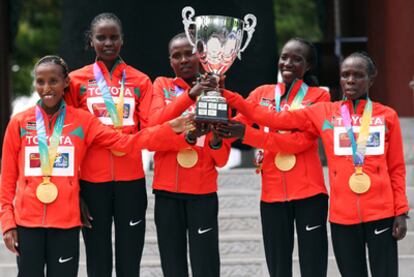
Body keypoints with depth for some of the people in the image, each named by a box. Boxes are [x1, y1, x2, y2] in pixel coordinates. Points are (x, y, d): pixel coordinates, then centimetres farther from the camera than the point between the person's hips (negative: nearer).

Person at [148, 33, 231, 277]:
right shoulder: (162, 86, 8)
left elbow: (222, 160, 3)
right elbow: (155, 125, -14)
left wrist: (216, 140, -19)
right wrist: (190, 94, -24)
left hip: (203, 193, -1)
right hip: (167, 191, 1)